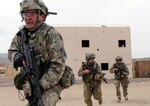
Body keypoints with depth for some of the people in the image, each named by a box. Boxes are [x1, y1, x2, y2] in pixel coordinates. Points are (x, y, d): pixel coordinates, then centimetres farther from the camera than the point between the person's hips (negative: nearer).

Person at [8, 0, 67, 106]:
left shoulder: (51, 34, -21)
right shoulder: (22, 33, 0)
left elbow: (58, 65, -23)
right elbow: (11, 51, 7)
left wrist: (41, 85, -27)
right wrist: (16, 56, -17)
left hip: (52, 82, -6)